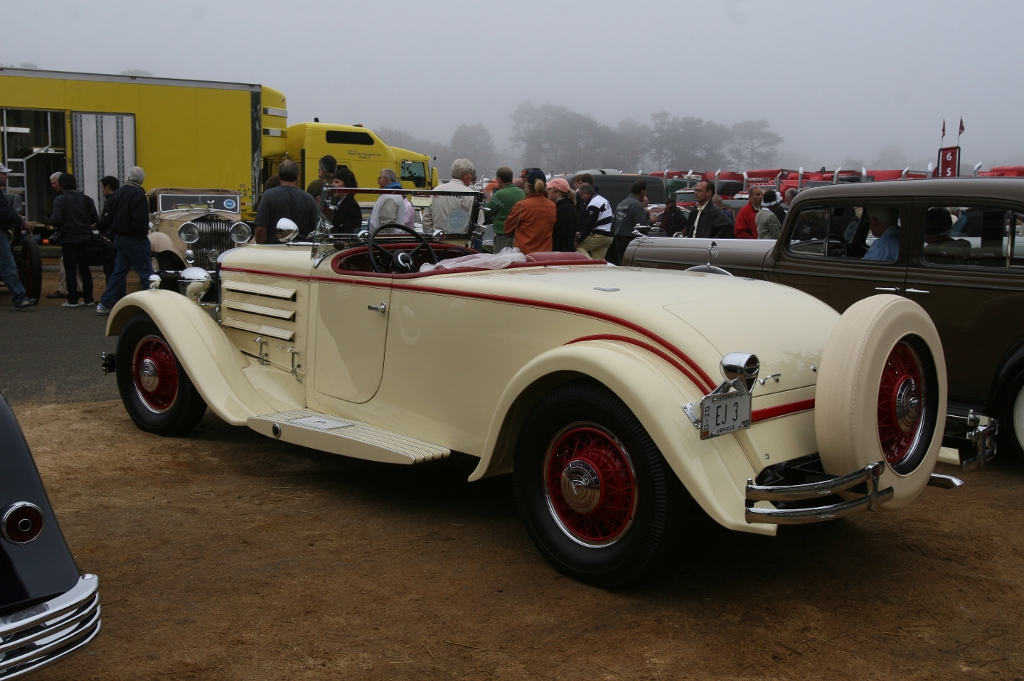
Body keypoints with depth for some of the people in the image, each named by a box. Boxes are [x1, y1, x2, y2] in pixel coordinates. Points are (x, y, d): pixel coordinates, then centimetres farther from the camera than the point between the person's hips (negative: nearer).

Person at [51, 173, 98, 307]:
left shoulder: (60, 200, -9)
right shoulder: (86, 199, 4)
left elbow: (56, 220, -18)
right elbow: (95, 219, 3)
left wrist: (51, 221, 4)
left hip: (69, 239, -4)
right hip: (84, 239, 4)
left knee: (70, 270, 2)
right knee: (85, 270, 11)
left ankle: (72, 300, 2)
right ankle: (88, 299, 12)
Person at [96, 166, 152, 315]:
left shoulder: (117, 194, 9)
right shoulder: (138, 195, -15)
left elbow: (107, 217, 11)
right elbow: (140, 220, -23)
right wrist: (144, 233, -9)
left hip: (119, 238, 8)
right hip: (134, 239, -8)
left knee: (118, 271, 12)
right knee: (146, 272, -4)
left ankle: (105, 304, 12)